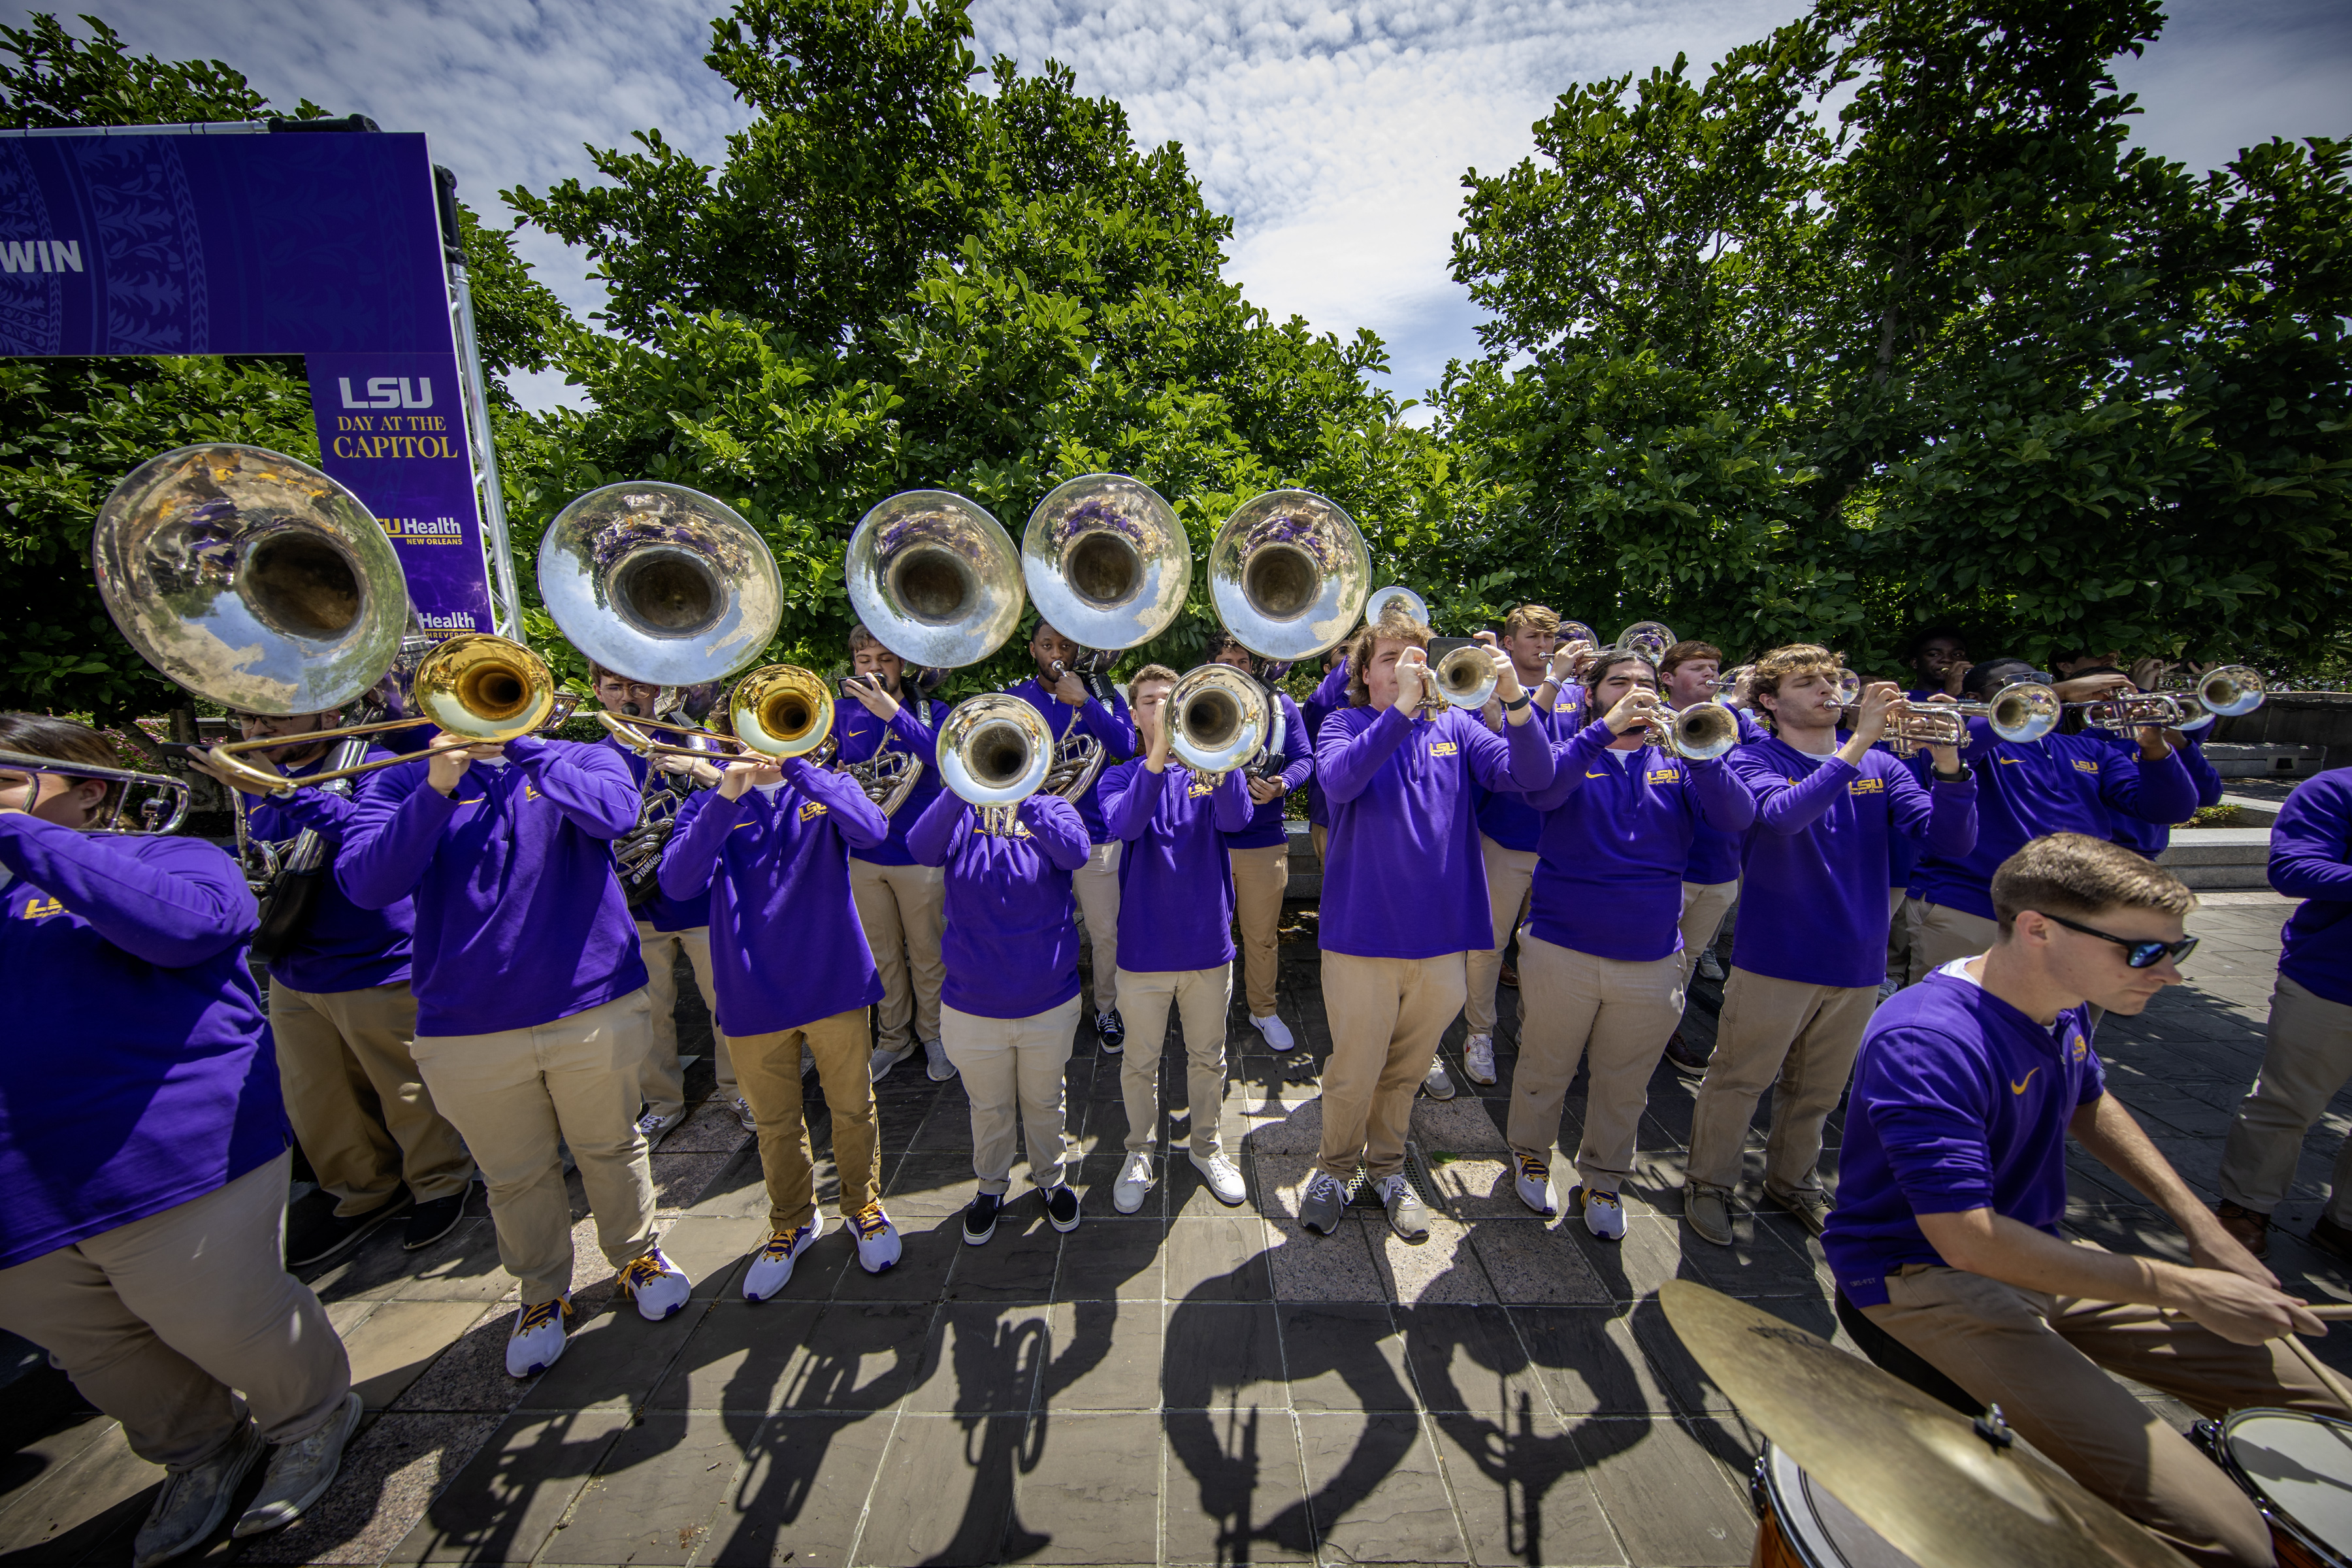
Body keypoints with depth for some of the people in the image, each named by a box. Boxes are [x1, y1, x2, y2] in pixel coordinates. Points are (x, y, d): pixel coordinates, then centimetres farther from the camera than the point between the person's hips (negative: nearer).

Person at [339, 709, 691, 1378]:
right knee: (515, 1177, 17)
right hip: (468, 1029, 1)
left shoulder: (582, 761, 1)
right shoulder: (403, 780, 3)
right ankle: (542, 1294, 40)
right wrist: (436, 790, -22)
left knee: (611, 1150, 16)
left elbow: (614, 814, -22)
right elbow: (365, 885, -11)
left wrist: (520, 745, -21)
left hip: (594, 1008, -1)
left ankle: (637, 1255, 39)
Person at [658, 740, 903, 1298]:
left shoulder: (825, 789, -1)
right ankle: (793, 1222, 42)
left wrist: (796, 763, -27)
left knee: (853, 1110, 14)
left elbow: (871, 830, -24)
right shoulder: (710, 804, 2)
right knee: (777, 1125, 18)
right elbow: (677, 884, -15)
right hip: (753, 996, 1)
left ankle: (863, 1204, 39)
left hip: (834, 985, -1)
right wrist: (724, 801, -25)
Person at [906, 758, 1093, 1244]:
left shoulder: (1052, 810, -6)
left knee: (1045, 1103, 21)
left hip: (1049, 1003, 0)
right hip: (973, 1005, 0)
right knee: (988, 1109, 21)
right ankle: (991, 1186, 47)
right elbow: (921, 848, -26)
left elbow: (1075, 853, -28)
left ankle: (1051, 1178, 47)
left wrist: (1021, 797, -36)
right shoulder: (962, 815, -5)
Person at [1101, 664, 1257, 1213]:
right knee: (1141, 1061, 15)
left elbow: (1235, 819, -21)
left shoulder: (1209, 767, 0)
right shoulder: (1122, 777, -3)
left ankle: (1207, 1147, 42)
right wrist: (1160, 754, -38)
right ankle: (1139, 1153, 39)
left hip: (1208, 942, 1)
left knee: (1208, 1057, 18)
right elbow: (1124, 825, -25)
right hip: (1144, 947, -1)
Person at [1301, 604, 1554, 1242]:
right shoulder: (1345, 726, -3)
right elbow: (1339, 781, -25)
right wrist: (1402, 706, -30)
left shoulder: (1454, 726, 4)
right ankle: (1334, 1168, 37)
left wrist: (1515, 698, -26)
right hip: (1362, 932, -3)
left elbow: (1531, 775, -10)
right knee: (1354, 1071, 10)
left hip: (1442, 932, 3)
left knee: (1407, 1068, 20)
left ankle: (1387, 1166, 44)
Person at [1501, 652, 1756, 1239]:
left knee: (1624, 1086, 17)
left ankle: (1602, 1181, 38)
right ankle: (1531, 1156, 37)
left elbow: (1738, 817, -11)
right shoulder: (1574, 753, -2)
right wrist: (1607, 727, -28)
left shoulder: (1675, 764, 5)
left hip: (1652, 961, 3)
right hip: (1561, 950, -2)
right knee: (1546, 1069, 13)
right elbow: (1540, 791, -24)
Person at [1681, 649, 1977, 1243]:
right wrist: (1858, 742, -29)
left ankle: (1792, 1180, 41)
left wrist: (1948, 763, -18)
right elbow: (1783, 815, -27)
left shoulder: (1879, 765, 6)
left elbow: (1953, 840, -4)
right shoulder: (1753, 760, -7)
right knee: (1738, 1081, 6)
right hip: (1775, 957, -4)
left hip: (1858, 960, 5)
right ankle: (1708, 1183, 25)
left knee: (1816, 1091, 21)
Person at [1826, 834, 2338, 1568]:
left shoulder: (2062, 1002, 0)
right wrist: (2180, 1291, -20)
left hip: (2040, 1254, 9)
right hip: (1926, 1277, -9)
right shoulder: (1925, 1043, -33)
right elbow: (1969, 1240, -30)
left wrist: (2201, 1226, 9)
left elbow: (2091, 1106, 20)